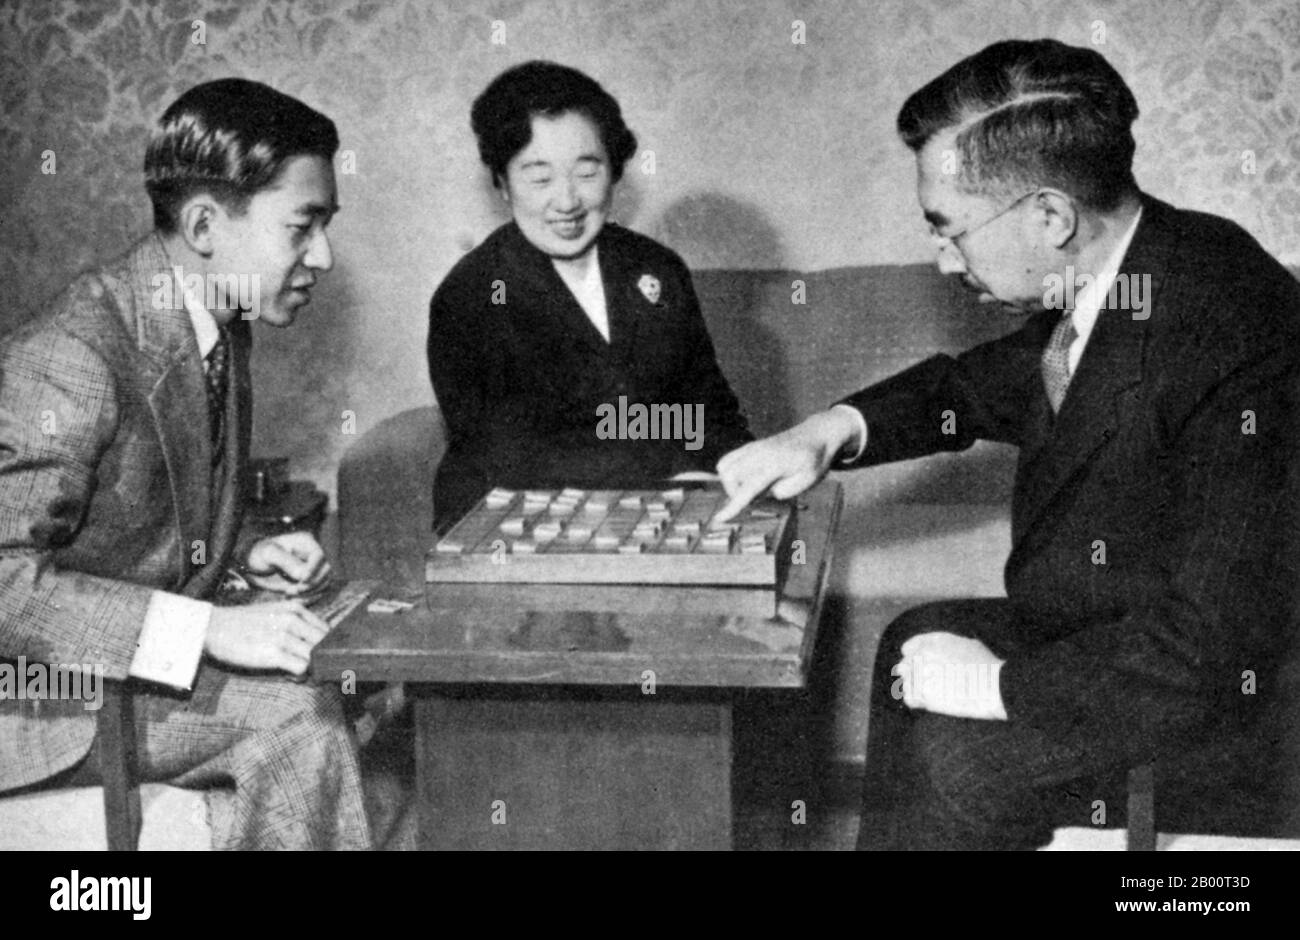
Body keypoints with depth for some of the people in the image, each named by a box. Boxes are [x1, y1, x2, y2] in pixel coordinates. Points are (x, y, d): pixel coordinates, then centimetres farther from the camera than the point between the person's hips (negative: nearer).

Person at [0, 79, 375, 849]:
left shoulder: (224, 331, 5)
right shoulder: (74, 351, -23)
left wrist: (243, 554, 0)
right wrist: (205, 627, -32)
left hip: (152, 664, 8)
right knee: (297, 713, -24)